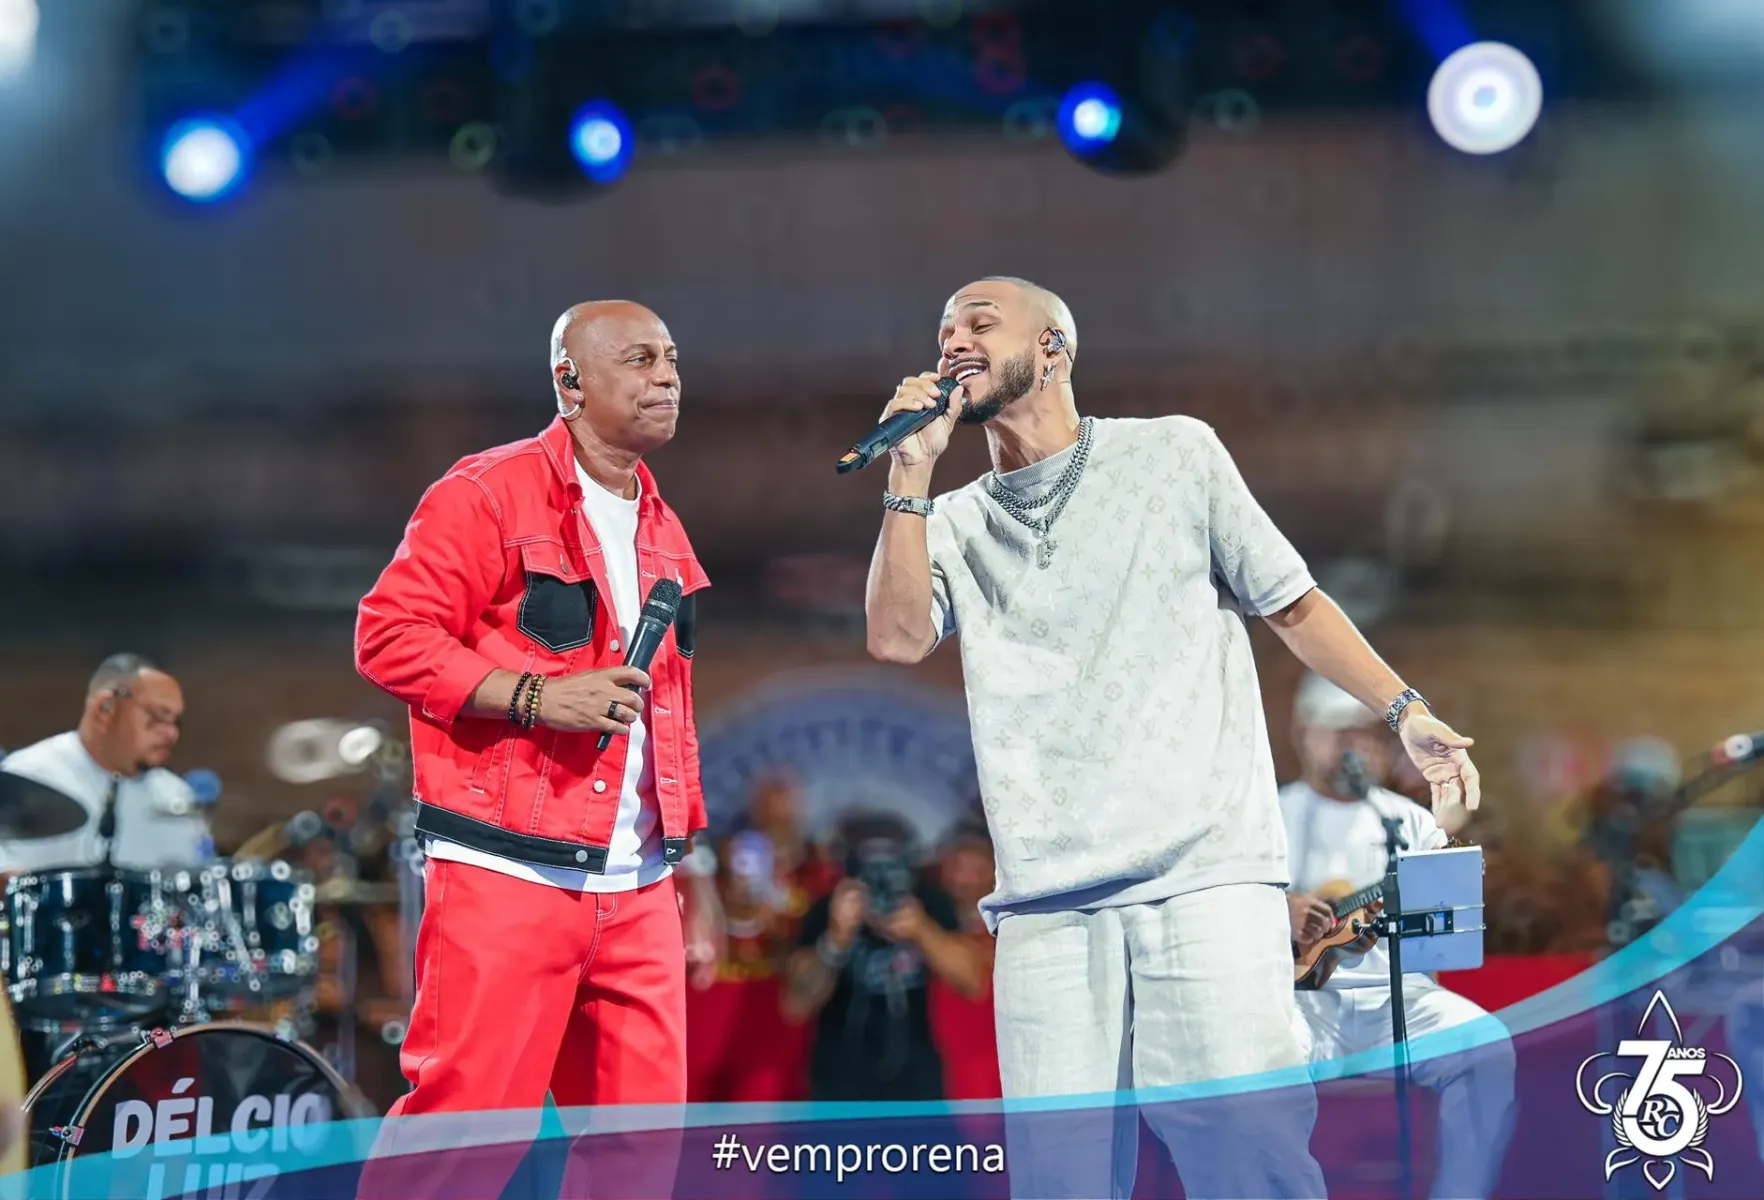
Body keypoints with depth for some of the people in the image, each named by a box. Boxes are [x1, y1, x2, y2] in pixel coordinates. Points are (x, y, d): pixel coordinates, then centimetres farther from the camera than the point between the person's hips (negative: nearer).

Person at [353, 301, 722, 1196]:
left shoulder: (660, 532, 18)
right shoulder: (491, 495, -5)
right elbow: (387, 635, -11)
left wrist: (691, 871, 20)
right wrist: (534, 695, -20)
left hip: (635, 888, 7)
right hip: (507, 878, -7)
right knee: (462, 1123, -9)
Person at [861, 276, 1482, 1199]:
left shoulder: (1171, 454, 11)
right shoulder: (953, 524, 16)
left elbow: (1291, 603, 13)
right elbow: (896, 637, -2)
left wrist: (1404, 710, 2)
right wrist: (910, 471, -1)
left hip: (1205, 873, -2)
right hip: (1047, 904, 2)